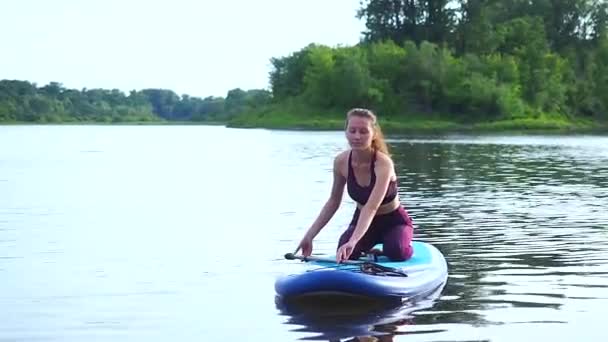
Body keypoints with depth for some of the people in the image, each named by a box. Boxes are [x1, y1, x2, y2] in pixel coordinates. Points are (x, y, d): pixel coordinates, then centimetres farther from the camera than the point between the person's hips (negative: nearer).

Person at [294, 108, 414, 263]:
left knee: (396, 253, -32)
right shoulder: (341, 161, -15)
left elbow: (371, 207, -44)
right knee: (345, 256, -24)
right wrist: (309, 236, -7)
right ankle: (368, 249, 14)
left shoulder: (383, 163, -30)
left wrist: (353, 241, -58)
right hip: (363, 220, 3)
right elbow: (333, 202, 0)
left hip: (394, 221, -3)